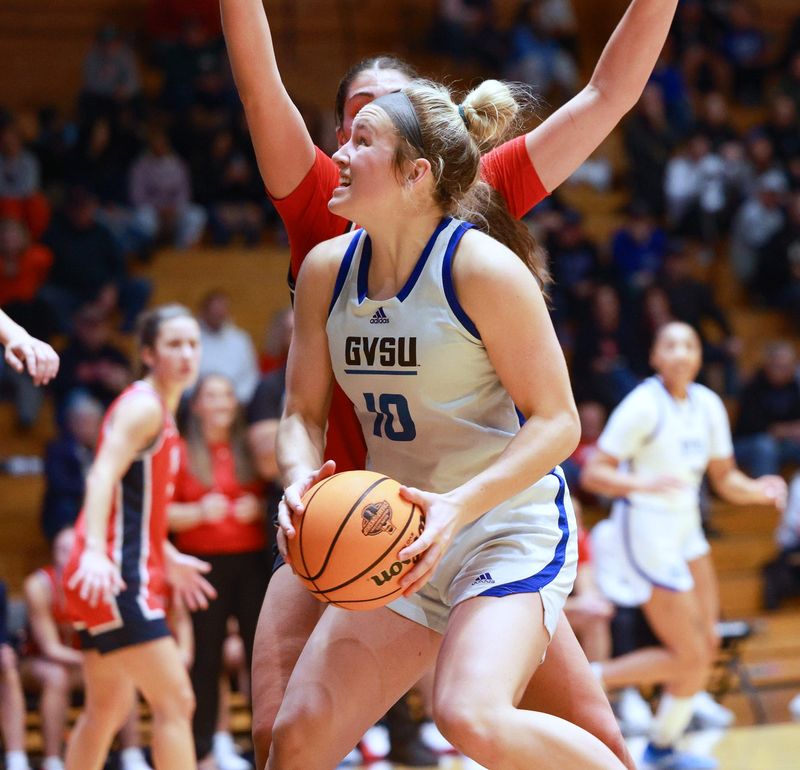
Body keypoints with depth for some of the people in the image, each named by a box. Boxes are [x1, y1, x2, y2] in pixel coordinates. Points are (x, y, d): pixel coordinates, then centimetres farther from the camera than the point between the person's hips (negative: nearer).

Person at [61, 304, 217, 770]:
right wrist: (95, 551, -38)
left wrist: (168, 558, 32)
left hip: (121, 575, 11)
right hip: (112, 575, -11)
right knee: (175, 701, -13)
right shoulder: (144, 406, -11)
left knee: (108, 710, 19)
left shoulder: (161, 410, 18)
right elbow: (103, 477, -25)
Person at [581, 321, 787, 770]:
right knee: (690, 658, -10)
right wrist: (643, 484, -35)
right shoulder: (644, 405, -17)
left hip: (685, 530, 8)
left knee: (707, 645, 10)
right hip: (646, 533, -8)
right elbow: (593, 475, -19)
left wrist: (759, 492, -9)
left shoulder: (707, 405, 4)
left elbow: (726, 480, 11)